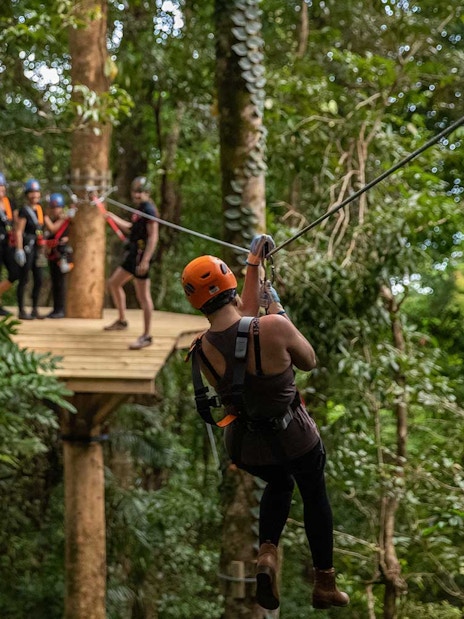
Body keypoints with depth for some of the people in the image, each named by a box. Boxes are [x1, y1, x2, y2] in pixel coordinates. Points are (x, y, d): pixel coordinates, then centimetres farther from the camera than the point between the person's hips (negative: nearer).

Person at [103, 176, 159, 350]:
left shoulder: (148, 209, -14)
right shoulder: (139, 209, 16)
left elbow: (153, 237, -21)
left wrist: (145, 260, -27)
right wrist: (113, 218, 31)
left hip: (141, 256, -11)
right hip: (132, 254, 11)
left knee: (143, 296, -8)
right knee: (114, 283, 21)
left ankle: (146, 336, -4)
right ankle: (121, 321, 34)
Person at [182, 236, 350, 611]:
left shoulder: (202, 349, -15)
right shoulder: (272, 327, -31)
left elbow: (245, 314, 5)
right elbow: (309, 361, -10)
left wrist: (254, 265, 13)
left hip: (245, 446, 3)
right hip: (293, 438, -3)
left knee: (279, 484, 35)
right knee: (315, 496, 26)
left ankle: (267, 553, 11)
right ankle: (325, 585, 36)